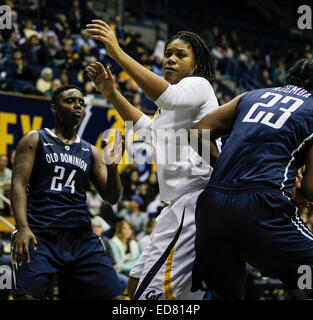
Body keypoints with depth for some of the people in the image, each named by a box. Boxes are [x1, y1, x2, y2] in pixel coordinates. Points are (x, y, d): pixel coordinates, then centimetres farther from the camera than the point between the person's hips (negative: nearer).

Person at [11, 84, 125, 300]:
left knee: (114, 296, -5)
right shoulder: (35, 140, 9)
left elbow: (112, 197, 15)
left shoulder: (91, 152, 20)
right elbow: (19, 184, -2)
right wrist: (22, 227, -19)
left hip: (81, 236, 4)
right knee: (28, 296, -23)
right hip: (39, 234, -4)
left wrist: (113, 165, -6)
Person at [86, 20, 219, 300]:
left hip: (195, 199, -11)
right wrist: (112, 93, 31)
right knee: (137, 285, 13)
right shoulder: (179, 96, 27)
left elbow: (167, 96, -26)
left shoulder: (198, 85, -3)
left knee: (147, 291, -21)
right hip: (181, 204, 11)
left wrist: (119, 54, -27)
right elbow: (149, 128, 43)